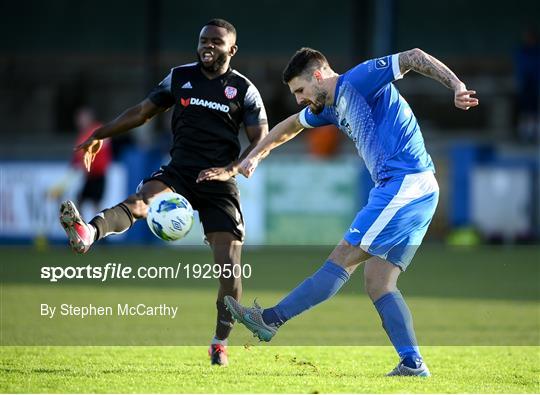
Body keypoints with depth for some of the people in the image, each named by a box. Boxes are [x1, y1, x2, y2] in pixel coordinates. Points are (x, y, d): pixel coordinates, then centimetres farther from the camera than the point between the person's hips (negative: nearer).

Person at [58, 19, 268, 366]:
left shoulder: (244, 90, 1)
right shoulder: (180, 78, 8)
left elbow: (262, 140, -2)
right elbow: (142, 112, 16)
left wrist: (230, 170, -17)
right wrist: (98, 136, 14)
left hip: (218, 182, -1)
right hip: (178, 172, 1)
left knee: (229, 265, -9)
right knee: (141, 200, -33)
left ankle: (221, 343, 11)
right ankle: (88, 234, -64)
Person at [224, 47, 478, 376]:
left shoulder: (358, 81, -6)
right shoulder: (329, 106, 21)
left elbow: (414, 57, -15)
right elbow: (291, 126, 40)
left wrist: (456, 86, -28)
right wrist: (255, 156, 46)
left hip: (406, 183, -10)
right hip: (416, 190, 10)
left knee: (345, 257, -8)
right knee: (377, 281, 4)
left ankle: (271, 320, -8)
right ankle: (413, 364, -1)